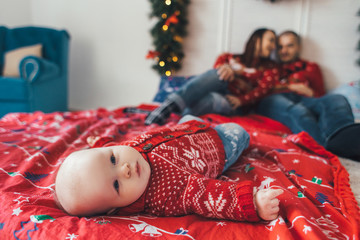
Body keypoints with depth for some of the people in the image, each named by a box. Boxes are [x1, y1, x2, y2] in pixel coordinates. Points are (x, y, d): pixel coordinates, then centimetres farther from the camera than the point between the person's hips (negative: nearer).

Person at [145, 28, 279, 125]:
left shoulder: (269, 67, 23)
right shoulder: (230, 58, 26)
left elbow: (262, 89, 3)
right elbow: (218, 67, 4)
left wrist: (241, 100, -17)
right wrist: (225, 69, -21)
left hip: (232, 104, -1)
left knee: (213, 98, -35)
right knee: (218, 74, -31)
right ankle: (168, 106, -47)